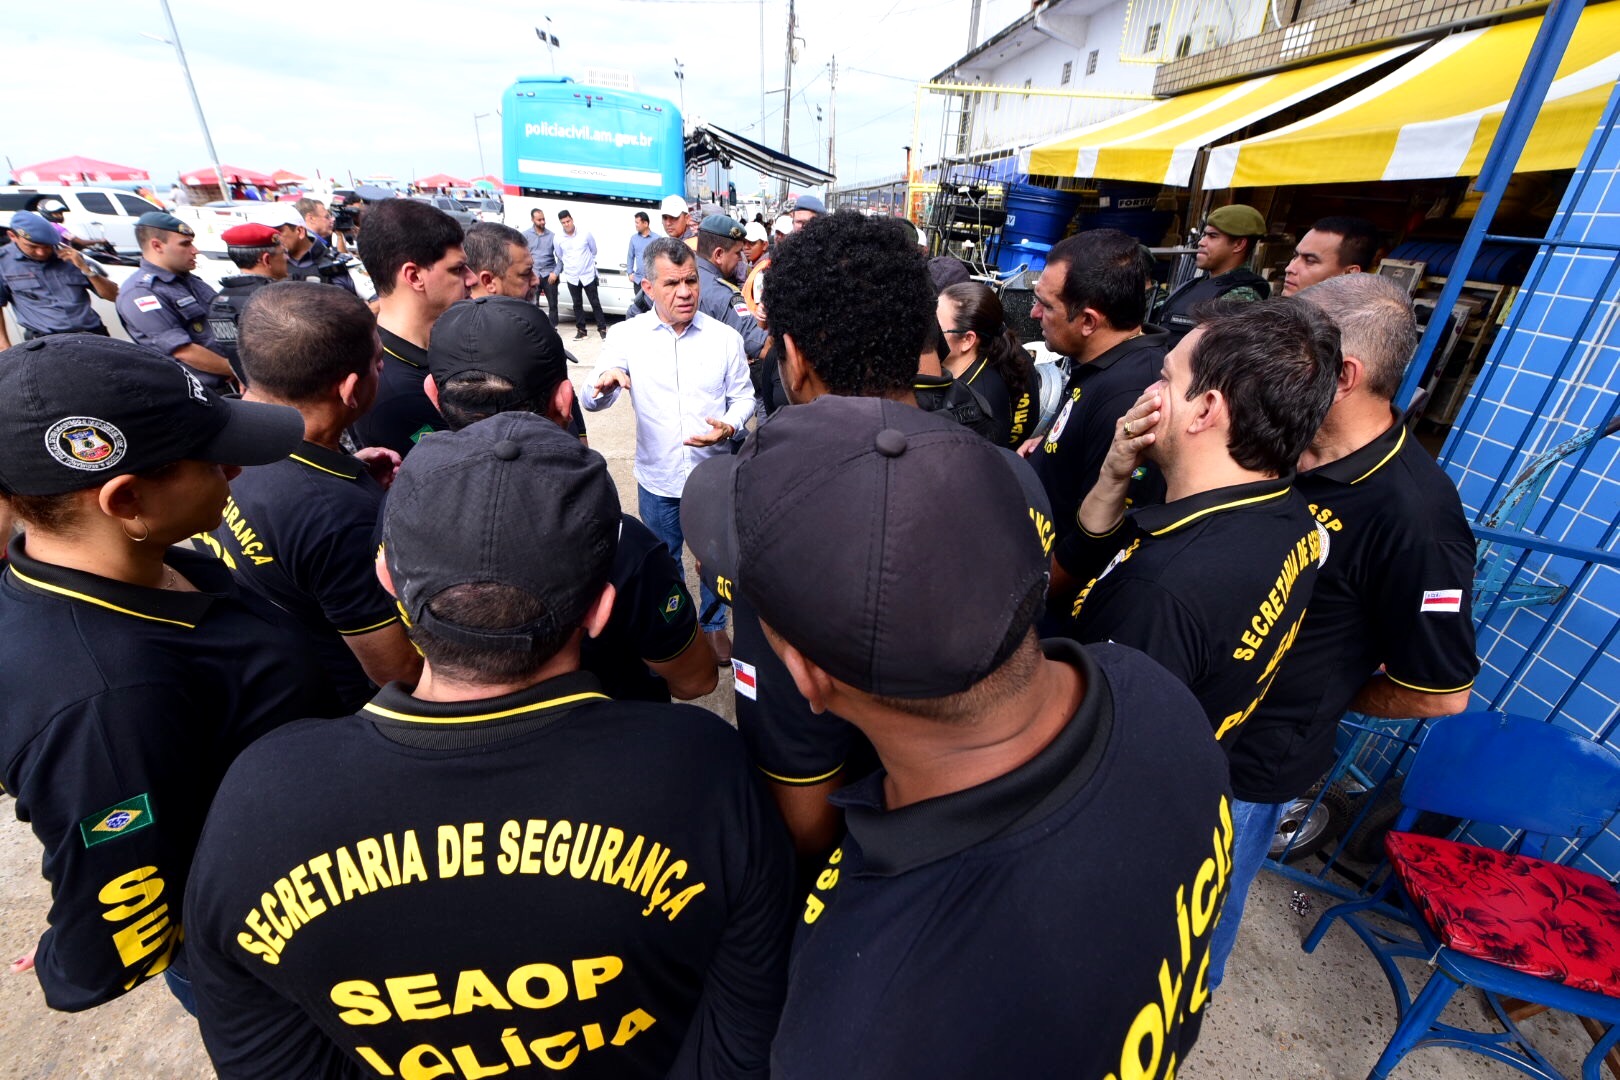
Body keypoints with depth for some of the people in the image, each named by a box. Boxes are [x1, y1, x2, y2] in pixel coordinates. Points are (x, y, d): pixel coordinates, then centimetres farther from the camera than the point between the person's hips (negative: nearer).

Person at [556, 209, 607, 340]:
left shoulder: (585, 234, -7)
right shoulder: (558, 239, -3)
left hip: (588, 275, -2)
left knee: (595, 303, 0)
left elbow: (594, 251, 8)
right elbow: (560, 258, 12)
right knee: (577, 304, 9)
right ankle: (581, 329, 17)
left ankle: (602, 328, 8)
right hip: (572, 277, 2)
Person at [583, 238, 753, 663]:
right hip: (657, 479, 0)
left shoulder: (725, 337, -6)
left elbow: (743, 396, 2)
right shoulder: (627, 335, -7)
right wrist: (604, 385, -33)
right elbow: (592, 401, -9)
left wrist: (730, 426, -20)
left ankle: (713, 625, 42)